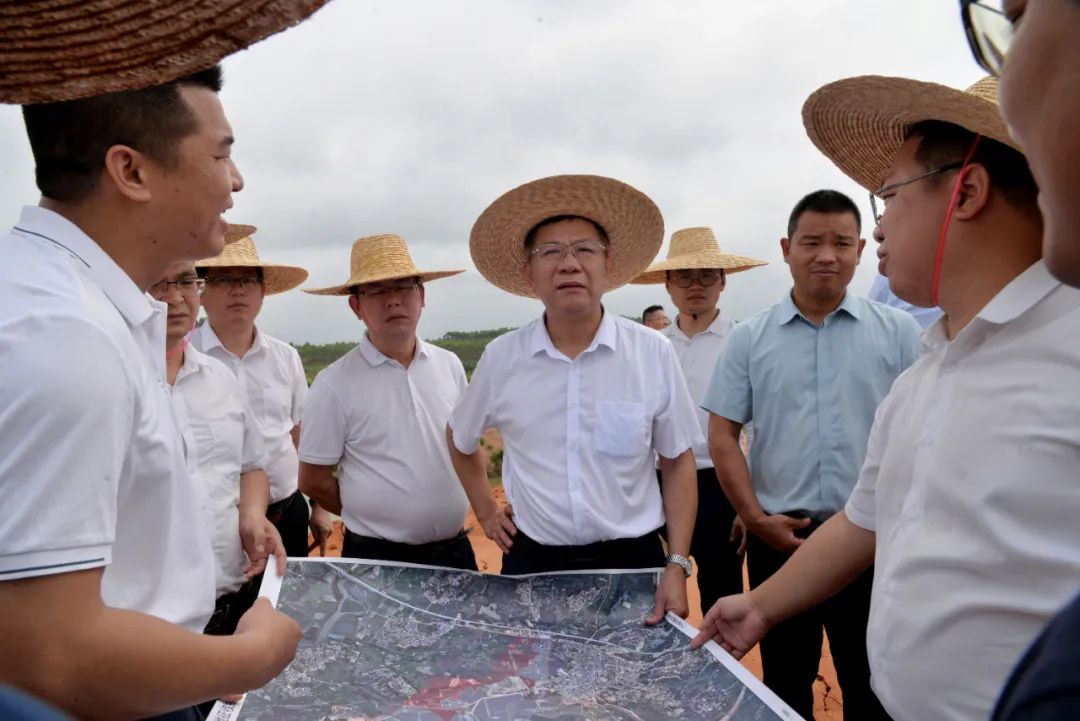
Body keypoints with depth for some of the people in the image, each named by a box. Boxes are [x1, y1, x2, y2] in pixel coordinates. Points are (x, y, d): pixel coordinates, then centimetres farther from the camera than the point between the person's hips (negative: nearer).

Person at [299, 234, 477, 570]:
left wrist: (442, 513, 9)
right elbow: (313, 481, -5)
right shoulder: (334, 384, -12)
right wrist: (374, 518, 2)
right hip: (375, 557, -4)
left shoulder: (449, 366, 0)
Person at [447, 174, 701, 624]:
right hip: (532, 563, 1)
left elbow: (678, 463, 0)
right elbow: (460, 441, 14)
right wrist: (486, 513, 9)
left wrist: (677, 567, -5)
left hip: (632, 561, 0)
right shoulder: (500, 358, -4)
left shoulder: (653, 354, -8)